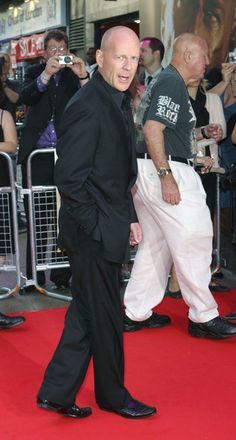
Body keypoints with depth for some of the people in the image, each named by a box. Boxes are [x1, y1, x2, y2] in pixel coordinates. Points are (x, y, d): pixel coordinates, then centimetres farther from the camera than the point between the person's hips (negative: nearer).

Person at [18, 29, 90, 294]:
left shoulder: (75, 75, 7)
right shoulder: (35, 73, 11)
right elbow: (26, 97, -9)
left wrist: (82, 76, -21)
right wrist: (46, 74, -24)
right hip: (37, 153, 1)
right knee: (35, 217, 5)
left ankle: (62, 276, 8)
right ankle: (34, 277, 13)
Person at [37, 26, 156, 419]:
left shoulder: (118, 102, 11)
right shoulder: (87, 107, -20)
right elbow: (70, 179, -22)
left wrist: (129, 219, 12)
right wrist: (96, 227, -17)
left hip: (108, 230, 9)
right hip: (94, 236, -9)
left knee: (86, 314, 16)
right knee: (105, 317, 8)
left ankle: (56, 392, 26)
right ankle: (113, 395, 27)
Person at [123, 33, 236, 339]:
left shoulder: (170, 81, 20)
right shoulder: (172, 82, -12)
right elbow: (152, 128, -23)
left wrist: (203, 132, 19)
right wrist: (166, 176, -26)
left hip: (156, 173, 11)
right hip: (168, 172, -11)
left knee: (155, 244, 14)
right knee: (194, 241, -3)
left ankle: (136, 313, 19)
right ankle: (203, 317, 6)